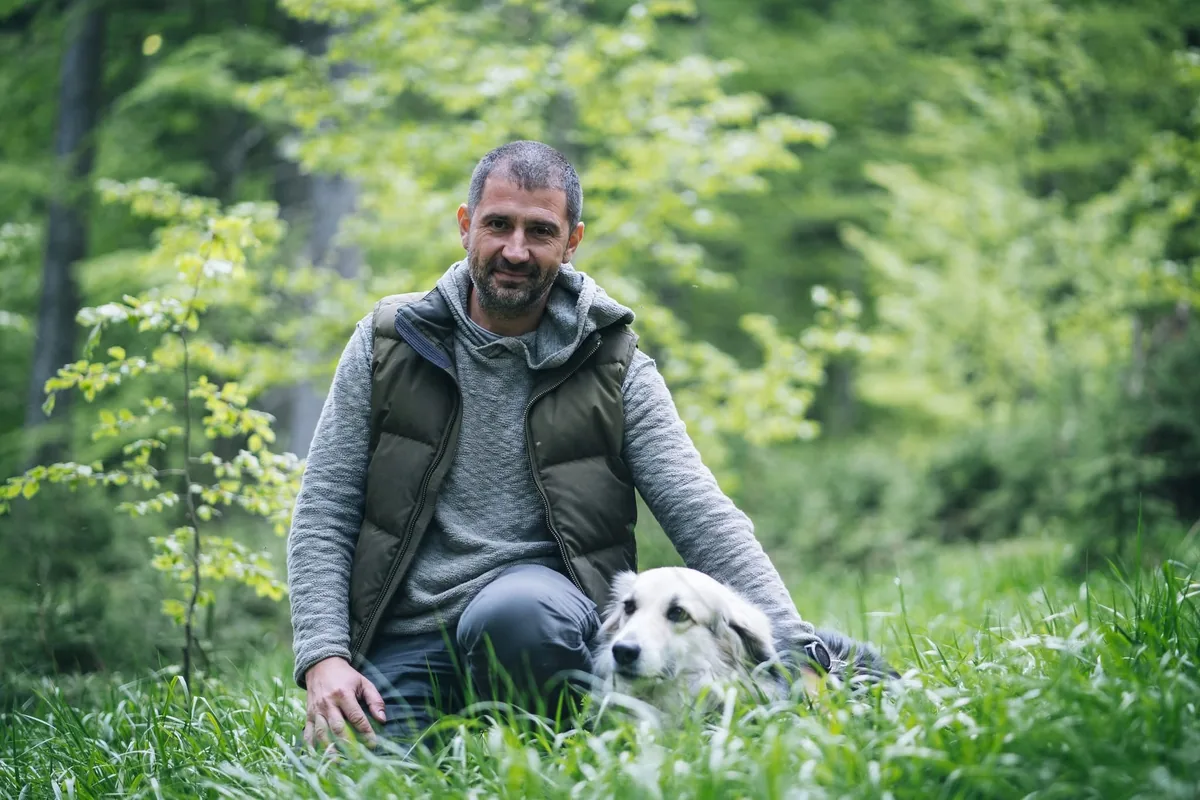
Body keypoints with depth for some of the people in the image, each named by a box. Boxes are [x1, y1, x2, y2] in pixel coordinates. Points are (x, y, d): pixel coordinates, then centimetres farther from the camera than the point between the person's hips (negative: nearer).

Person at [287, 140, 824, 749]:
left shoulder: (615, 371, 4)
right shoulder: (388, 344, 7)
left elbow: (701, 517, -2)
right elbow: (324, 511, 6)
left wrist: (793, 648, -15)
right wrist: (323, 658, -9)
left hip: (545, 603, -1)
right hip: (403, 646, 2)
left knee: (516, 611, -36)